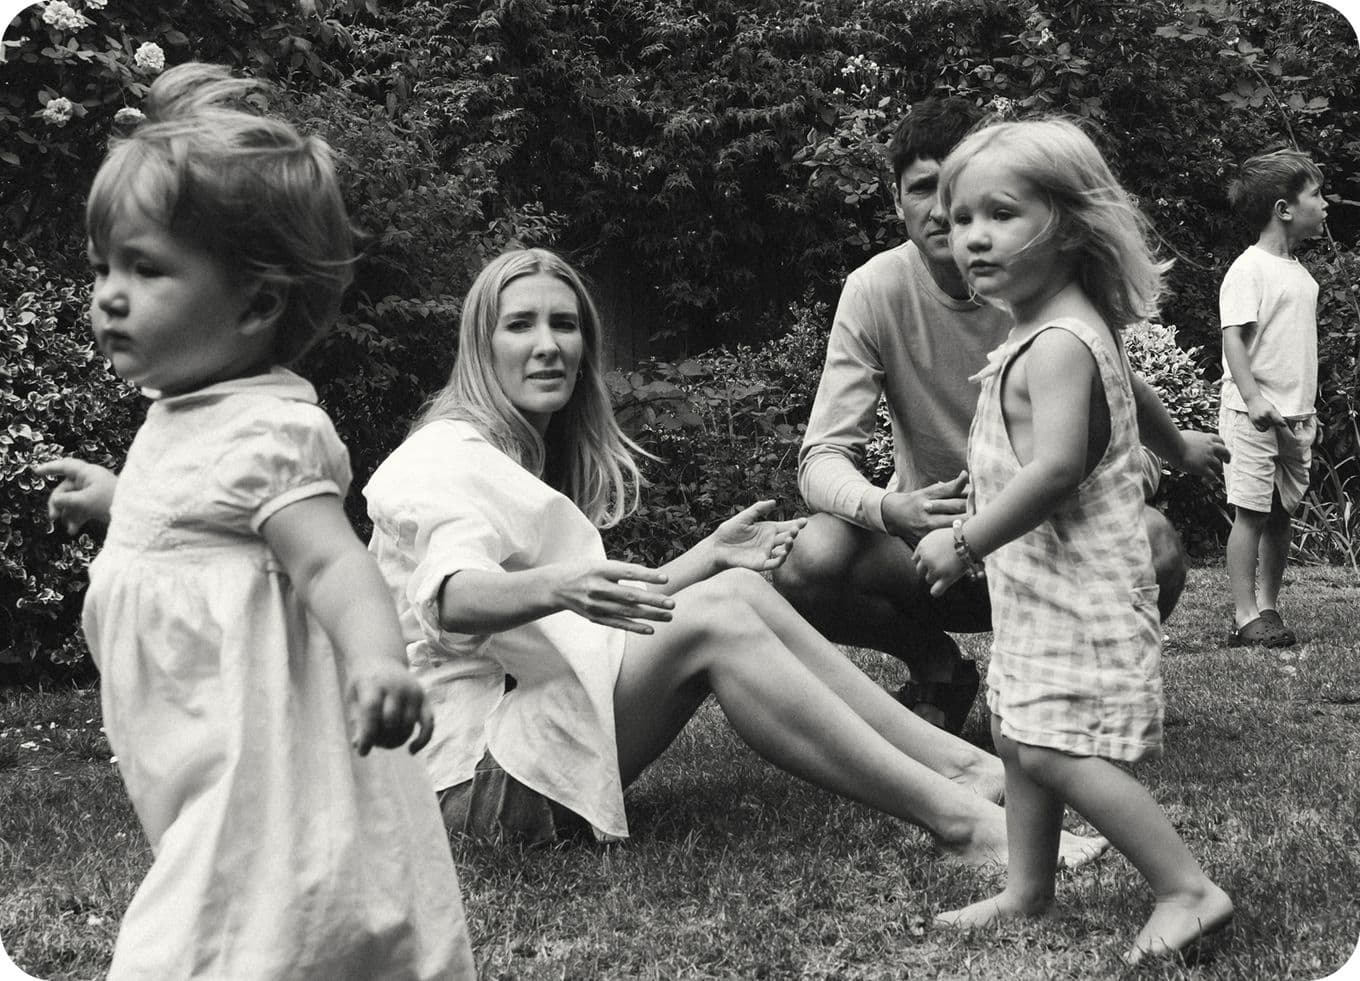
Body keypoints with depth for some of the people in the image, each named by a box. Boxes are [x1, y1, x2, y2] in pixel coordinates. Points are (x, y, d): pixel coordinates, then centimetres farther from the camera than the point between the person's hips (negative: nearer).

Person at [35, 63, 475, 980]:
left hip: (263, 787, -11)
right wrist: (119, 498, 40)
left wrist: (377, 658, -49)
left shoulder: (263, 432, -19)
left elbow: (330, 558, -31)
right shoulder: (186, 416, 12)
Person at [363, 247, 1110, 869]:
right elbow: (452, 599, -30)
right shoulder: (445, 460, -9)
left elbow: (611, 605, 15)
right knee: (711, 618, -25)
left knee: (739, 591, -8)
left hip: (538, 719, 8)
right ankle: (959, 822, -29)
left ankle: (967, 767, -13)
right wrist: (555, 586, -49)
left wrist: (707, 555, 6)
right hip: (478, 770, -8)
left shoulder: (535, 458, 19)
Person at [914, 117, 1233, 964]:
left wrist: (965, 542, -20)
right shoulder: (1051, 331, 12)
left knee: (1056, 750, -11)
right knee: (1021, 738, 16)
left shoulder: (1059, 344, -20)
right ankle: (1029, 891, 28)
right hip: (1039, 582, 10)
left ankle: (1189, 889, -4)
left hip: (1078, 584, -10)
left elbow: (1055, 469, -28)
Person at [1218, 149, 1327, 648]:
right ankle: (1245, 618, -2)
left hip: (1295, 416, 8)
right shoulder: (1248, 270, -10)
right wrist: (1253, 399, -29)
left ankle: (1268, 608, 17)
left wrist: (1307, 411, 20)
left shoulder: (1301, 274, 15)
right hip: (1253, 416, -8)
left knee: (1282, 514, 9)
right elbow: (1234, 337, -18)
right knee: (1252, 512, -6)